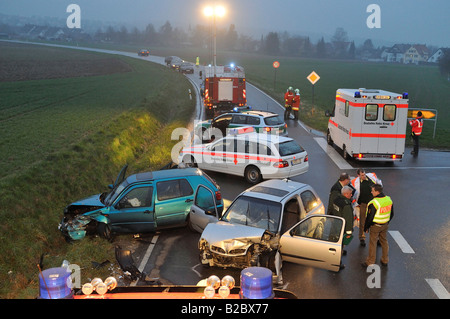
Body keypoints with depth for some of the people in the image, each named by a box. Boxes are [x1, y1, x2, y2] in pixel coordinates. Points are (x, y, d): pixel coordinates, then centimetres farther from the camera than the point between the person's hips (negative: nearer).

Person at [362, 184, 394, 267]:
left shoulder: (374, 203, -25)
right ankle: (385, 261, 32)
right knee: (384, 242, 20)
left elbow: (370, 217, -19)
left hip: (375, 226, -6)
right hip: (385, 225, 6)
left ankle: (370, 262, 15)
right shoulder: (389, 200, -3)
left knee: (373, 244, 5)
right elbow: (391, 214, 9)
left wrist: (366, 227, -6)